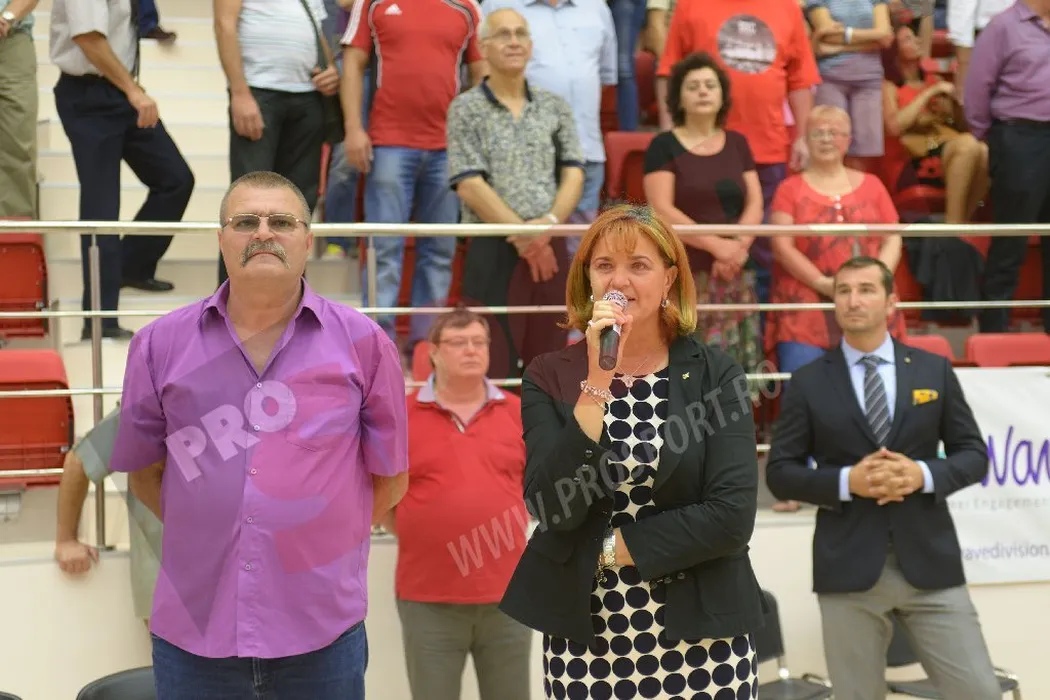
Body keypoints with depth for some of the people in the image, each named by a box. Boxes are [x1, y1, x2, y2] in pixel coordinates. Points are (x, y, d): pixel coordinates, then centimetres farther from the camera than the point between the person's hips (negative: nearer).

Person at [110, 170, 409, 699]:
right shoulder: (161, 345, 3)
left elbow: (389, 477, 8)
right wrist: (214, 534, 8)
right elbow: (142, 472, 12)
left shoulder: (362, 344, 1)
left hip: (323, 629, -1)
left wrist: (319, 538, 8)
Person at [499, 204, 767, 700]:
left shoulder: (716, 374, -3)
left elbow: (732, 516, -12)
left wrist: (612, 548, -11)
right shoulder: (549, 377, -1)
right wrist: (598, 384, -18)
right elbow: (554, 506, -13)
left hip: (701, 634, 0)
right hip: (582, 638, 1)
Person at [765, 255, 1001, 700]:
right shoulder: (808, 382, 3)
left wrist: (923, 474, -12)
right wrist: (847, 481, -14)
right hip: (849, 568, -1)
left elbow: (974, 455, 8)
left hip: (930, 562, 1)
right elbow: (780, 472, 2)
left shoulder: (934, 370, 8)